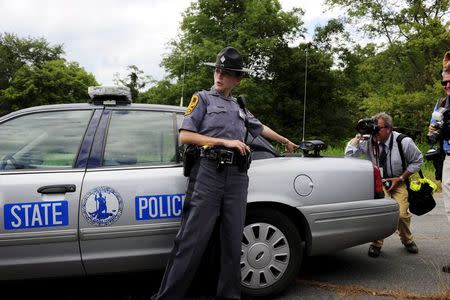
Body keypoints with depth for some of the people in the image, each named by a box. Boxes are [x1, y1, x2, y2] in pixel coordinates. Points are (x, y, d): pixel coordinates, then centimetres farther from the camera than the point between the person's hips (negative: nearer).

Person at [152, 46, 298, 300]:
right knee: (193, 240, -10)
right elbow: (185, 136, -3)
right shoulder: (203, 98, 8)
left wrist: (286, 141, 50)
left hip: (237, 177, 5)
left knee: (233, 241, 5)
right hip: (209, 172, -5)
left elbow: (261, 128, 39)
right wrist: (225, 141, -9)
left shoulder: (239, 106, 23)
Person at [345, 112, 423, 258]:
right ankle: (376, 243, 2)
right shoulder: (368, 140, -17)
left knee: (402, 214, -12)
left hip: (399, 181, 0)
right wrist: (359, 136, -29)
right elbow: (349, 153, -19)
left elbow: (417, 161, -4)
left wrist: (400, 179, -11)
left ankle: (407, 241, 22)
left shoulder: (404, 142, -18)